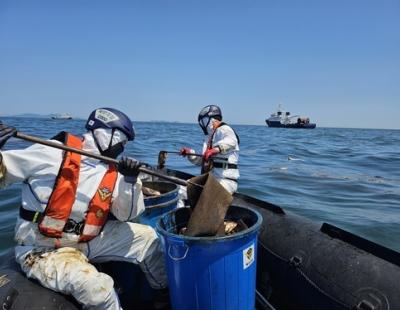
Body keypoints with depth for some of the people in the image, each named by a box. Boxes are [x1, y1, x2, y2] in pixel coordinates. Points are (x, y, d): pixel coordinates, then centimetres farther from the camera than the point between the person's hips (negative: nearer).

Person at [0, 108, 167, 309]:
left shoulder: (113, 172, -2)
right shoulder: (53, 153, -17)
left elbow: (125, 215, -1)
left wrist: (130, 181, -15)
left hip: (88, 241, 6)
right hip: (42, 249, -6)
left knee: (146, 237, 4)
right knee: (97, 287, -30)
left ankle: (164, 290, 29)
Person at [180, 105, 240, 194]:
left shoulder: (224, 129, -6)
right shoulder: (210, 137, 22)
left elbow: (231, 141, -32)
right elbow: (202, 161, 25)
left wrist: (216, 149, -50)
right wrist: (190, 153, 11)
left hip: (225, 181, -9)